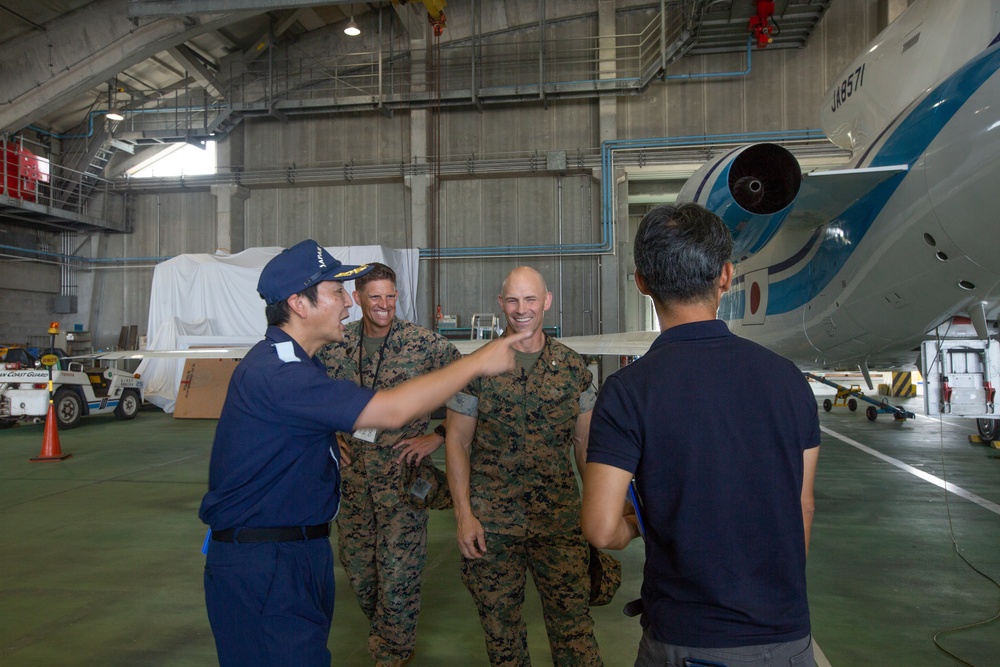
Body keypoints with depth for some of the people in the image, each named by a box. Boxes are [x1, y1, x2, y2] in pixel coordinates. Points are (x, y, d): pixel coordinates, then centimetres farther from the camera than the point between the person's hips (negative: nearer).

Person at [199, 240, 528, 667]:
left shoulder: (288, 362, 10)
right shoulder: (275, 372, -25)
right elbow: (392, 411, -29)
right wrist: (479, 361, -20)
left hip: (301, 550, 10)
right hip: (261, 565, -10)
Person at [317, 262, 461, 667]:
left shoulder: (423, 343, -10)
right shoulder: (335, 345, 2)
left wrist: (440, 435, -10)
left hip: (402, 470, -4)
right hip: (351, 471, 4)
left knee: (398, 567, 2)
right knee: (355, 559, 15)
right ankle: (381, 628, 41)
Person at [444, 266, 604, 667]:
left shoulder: (573, 368, 4)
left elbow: (584, 442, 9)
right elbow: (457, 441, 0)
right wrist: (464, 514, -7)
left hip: (560, 521, 1)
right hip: (491, 523, 0)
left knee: (573, 623, 3)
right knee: (500, 625, 12)